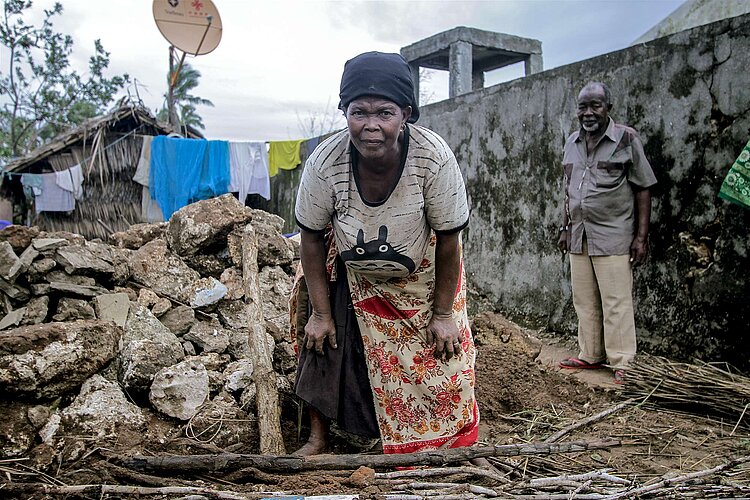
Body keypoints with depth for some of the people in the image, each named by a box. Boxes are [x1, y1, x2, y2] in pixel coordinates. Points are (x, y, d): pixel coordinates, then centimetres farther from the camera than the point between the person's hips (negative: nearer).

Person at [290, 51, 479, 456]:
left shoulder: (434, 158, -35)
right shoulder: (324, 163, -31)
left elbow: (448, 240, -21)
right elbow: (312, 238, -14)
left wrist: (442, 314, -12)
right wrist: (320, 312, -8)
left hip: (421, 276, -1)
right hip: (350, 275, 1)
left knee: (439, 361, 2)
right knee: (323, 343, 1)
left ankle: (446, 445, 29)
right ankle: (318, 438, 24)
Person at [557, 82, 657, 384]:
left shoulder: (626, 139, -5)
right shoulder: (572, 143, 12)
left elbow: (643, 189, -5)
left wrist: (641, 236, -10)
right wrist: (565, 228, 15)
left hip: (613, 237, -6)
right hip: (579, 237, 6)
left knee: (616, 303, -3)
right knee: (584, 302, 12)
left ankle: (621, 363, 6)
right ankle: (591, 356, 23)